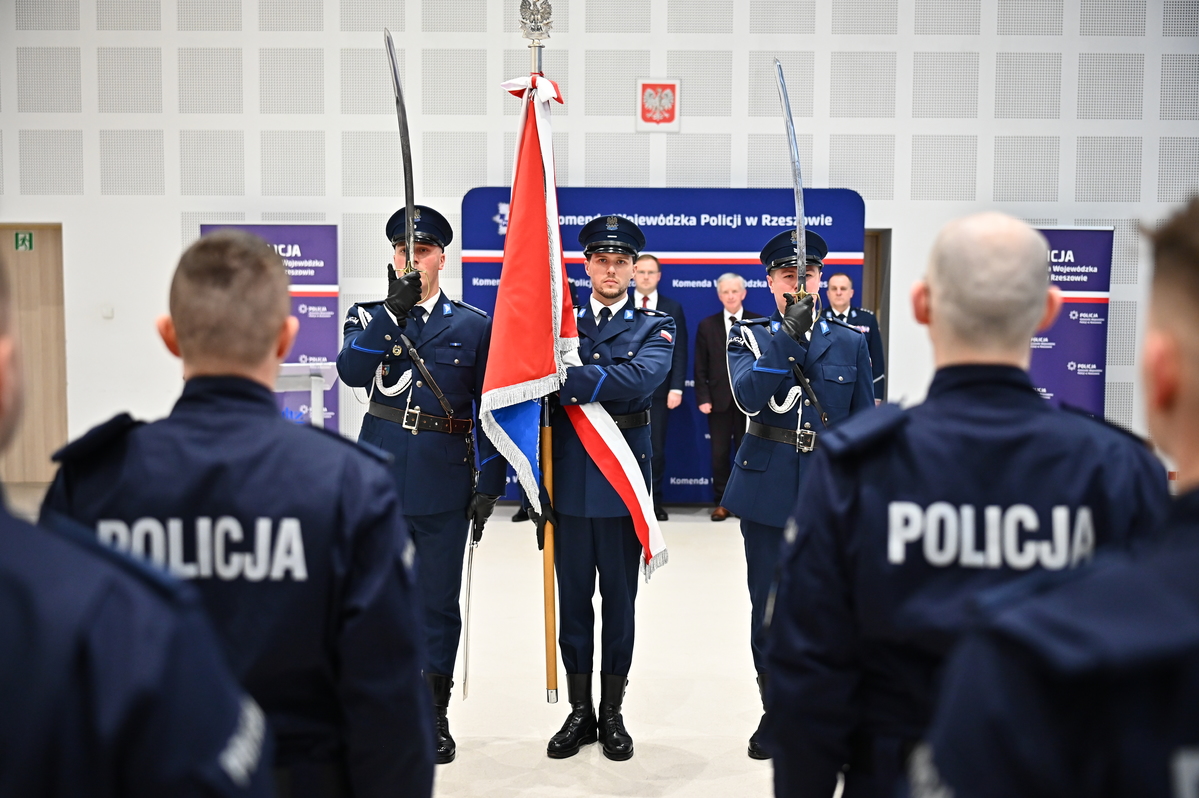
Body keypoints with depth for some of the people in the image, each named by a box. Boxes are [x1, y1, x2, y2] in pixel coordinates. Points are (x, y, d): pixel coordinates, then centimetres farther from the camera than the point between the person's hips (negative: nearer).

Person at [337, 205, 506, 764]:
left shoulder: (474, 326, 3)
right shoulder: (369, 317, 6)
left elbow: (489, 412, 2)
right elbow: (351, 372, -14)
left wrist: (490, 486, -3)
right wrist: (394, 310, -22)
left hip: (444, 487, -1)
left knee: (440, 604, 7)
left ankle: (433, 716, 22)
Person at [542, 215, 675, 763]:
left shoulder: (655, 328, 3)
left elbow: (640, 378, -19)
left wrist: (566, 381, -22)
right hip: (568, 478, 2)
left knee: (619, 601, 8)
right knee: (573, 600, 9)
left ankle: (612, 712, 22)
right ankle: (579, 712, 23)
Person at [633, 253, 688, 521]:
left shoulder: (672, 308, 7)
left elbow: (680, 352, 2)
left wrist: (676, 388, -7)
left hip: (658, 390, 0)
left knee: (656, 449, 4)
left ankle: (655, 500, 15)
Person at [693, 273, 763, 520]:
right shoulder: (707, 325, 5)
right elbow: (700, 367, 3)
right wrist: (703, 398, -6)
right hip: (719, 399, 1)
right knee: (719, 453, 4)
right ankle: (722, 503, 14)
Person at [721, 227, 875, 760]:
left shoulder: (850, 342, 7)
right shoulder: (750, 336, 4)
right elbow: (747, 397, -16)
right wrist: (789, 336, -23)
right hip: (767, 489, 0)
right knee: (769, 606, 7)